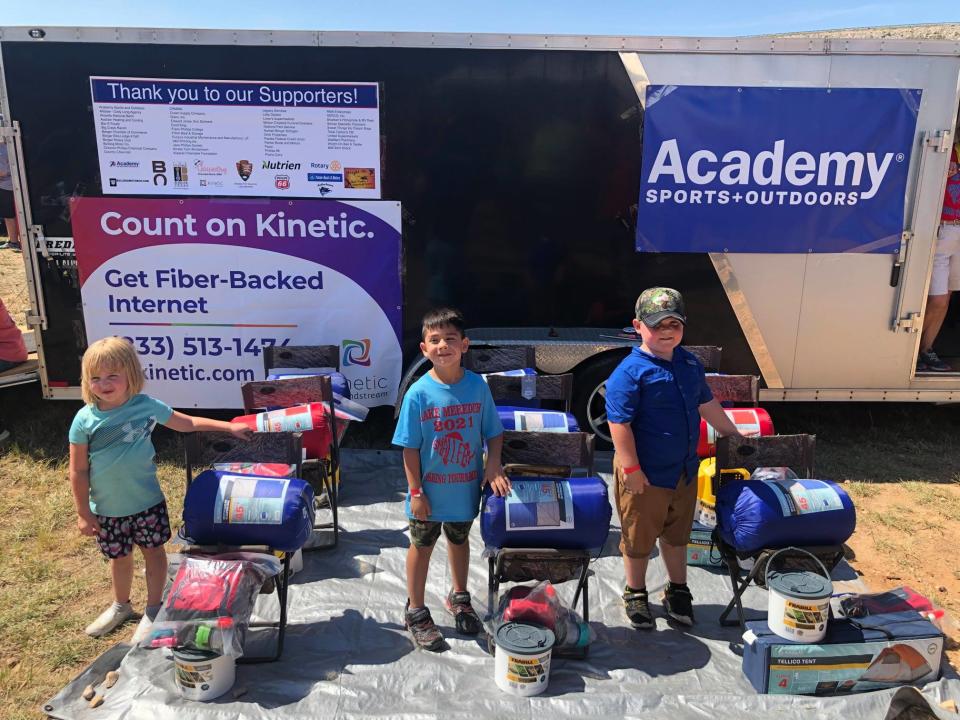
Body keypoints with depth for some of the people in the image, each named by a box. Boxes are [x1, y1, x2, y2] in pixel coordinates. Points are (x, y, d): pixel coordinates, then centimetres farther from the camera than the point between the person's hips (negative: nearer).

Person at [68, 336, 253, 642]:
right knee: (119, 557, 19)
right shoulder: (85, 419, -13)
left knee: (153, 551, 12)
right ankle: (121, 606, 45)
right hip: (106, 508, 0)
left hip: (147, 501, 0)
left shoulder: (146, 406, -11)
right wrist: (83, 512, -4)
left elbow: (187, 423, 4)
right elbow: (78, 471, -6)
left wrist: (229, 426, 2)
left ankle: (153, 609, 33)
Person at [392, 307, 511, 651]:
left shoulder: (478, 386, -9)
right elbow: (410, 448, -12)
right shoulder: (418, 393, -16)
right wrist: (416, 491, -12)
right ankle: (415, 611, 33)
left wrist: (493, 467, -13)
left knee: (459, 540, 23)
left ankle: (459, 597, 46)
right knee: (422, 546, 14)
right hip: (429, 490, -2)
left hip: (466, 488, 3)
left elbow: (493, 433, 0)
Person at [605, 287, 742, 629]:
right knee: (639, 537, 12)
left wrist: (734, 435, 21)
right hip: (645, 475, -6)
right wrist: (631, 469, -22)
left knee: (677, 534, 23)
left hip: (685, 470, 7)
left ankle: (678, 591, 42)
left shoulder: (690, 364, 3)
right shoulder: (630, 373, -21)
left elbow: (708, 405, 16)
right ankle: (636, 594, 34)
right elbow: (619, 424, -23)